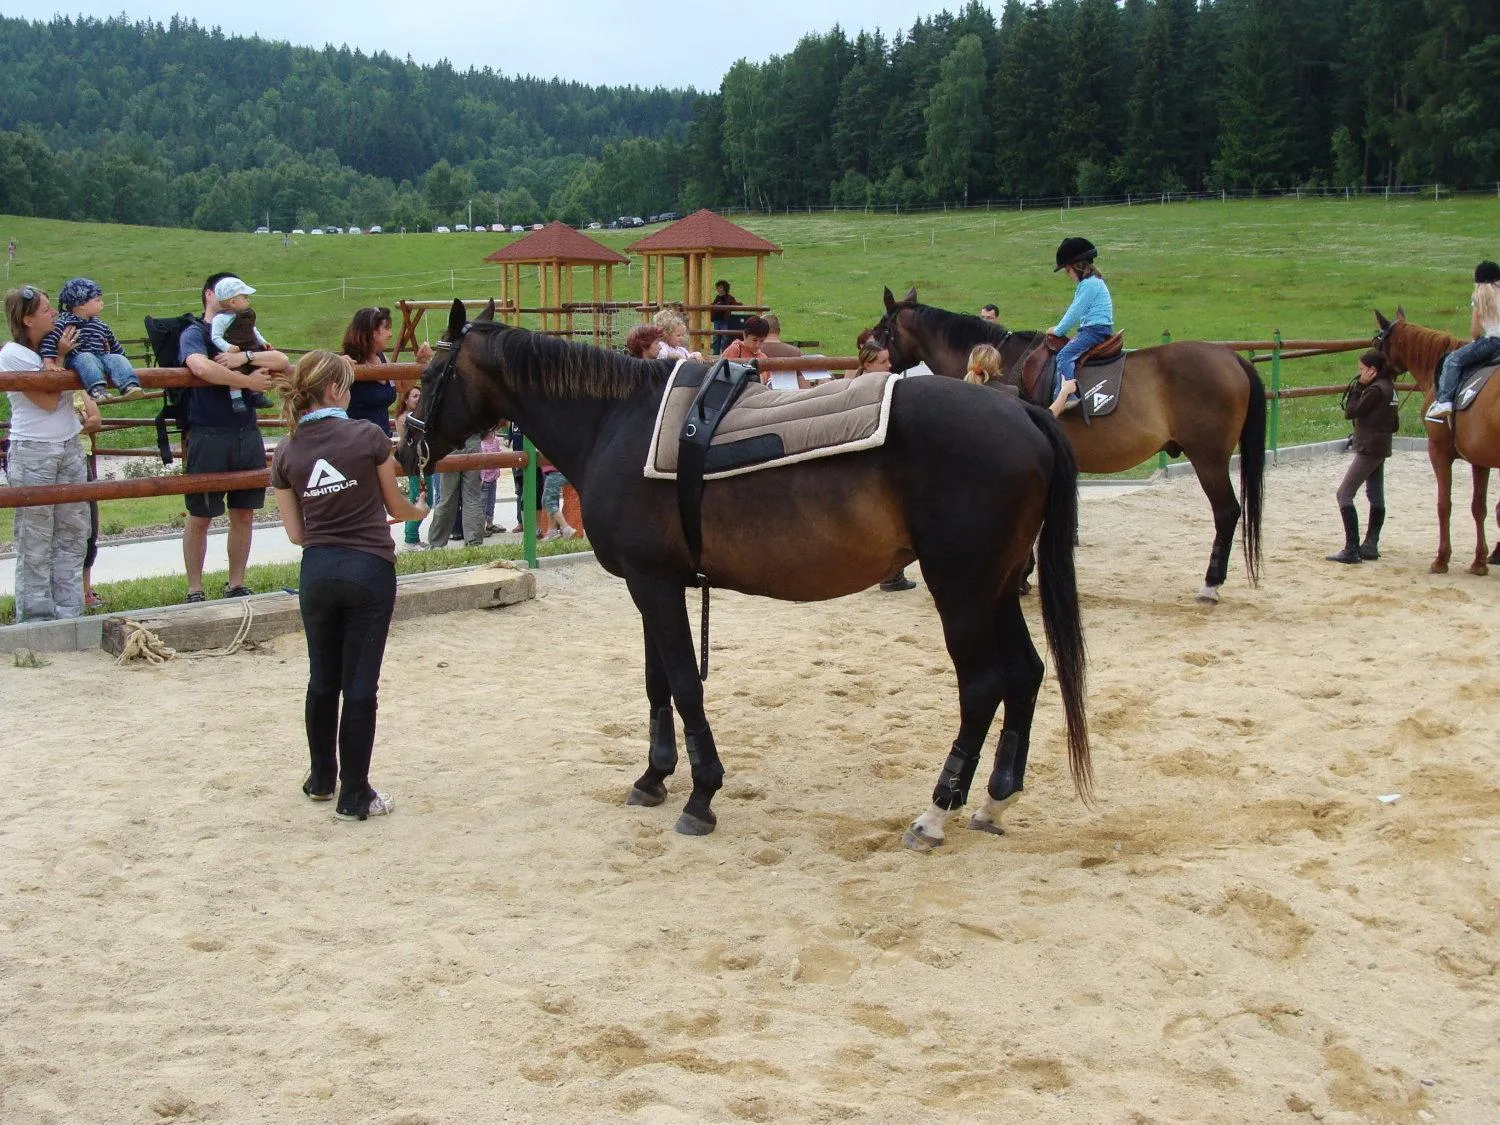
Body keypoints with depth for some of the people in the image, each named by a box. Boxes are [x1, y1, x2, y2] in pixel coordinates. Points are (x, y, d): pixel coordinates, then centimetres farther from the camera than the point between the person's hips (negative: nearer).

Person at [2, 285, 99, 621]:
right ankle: (36, 617, 5)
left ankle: (68, 613, 14)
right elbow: (48, 400, -14)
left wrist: (89, 404, 6)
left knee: (73, 533, 7)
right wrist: (59, 357, -12)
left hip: (70, 448, 7)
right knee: (35, 542, -1)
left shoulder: (54, 344, 8)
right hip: (33, 454, -7)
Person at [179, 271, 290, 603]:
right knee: (199, 517, 4)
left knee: (244, 514, 10)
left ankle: (236, 585, 21)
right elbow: (202, 367, -23)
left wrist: (245, 357, -13)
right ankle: (194, 591, 12)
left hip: (247, 435, 6)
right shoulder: (194, 333, -1)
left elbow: (282, 360, 4)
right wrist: (249, 381, -14)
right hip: (208, 436, -6)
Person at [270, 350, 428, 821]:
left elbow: (295, 532, 5)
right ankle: (354, 796, 5)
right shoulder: (369, 436, -8)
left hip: (316, 573, 4)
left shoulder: (286, 454, 2)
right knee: (359, 685, 2)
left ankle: (321, 779, 32)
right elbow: (395, 505, 4)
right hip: (369, 570, -4)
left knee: (323, 680, 19)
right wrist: (420, 510, 26)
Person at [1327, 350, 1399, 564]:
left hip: (1369, 448, -11)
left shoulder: (1376, 389, -18)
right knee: (1376, 496, 13)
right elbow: (1395, 425, 17)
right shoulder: (1389, 387, 12)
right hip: (1381, 447, 11)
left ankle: (1352, 550, -12)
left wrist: (1358, 385, -9)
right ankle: (1371, 546, 19)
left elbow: (1350, 412, -14)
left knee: (1344, 494, -9)